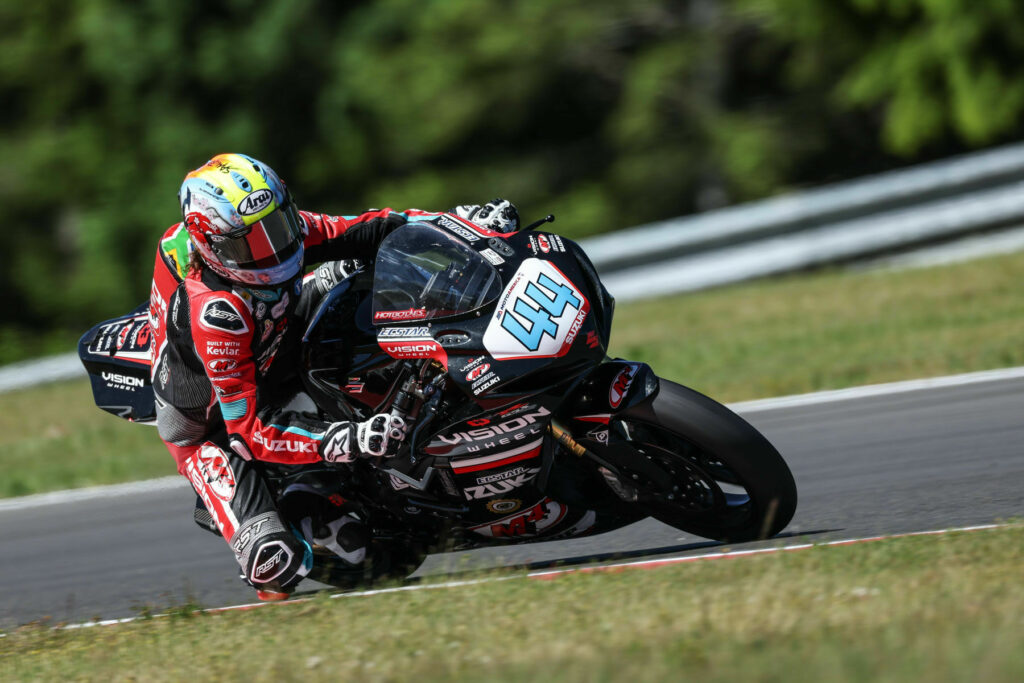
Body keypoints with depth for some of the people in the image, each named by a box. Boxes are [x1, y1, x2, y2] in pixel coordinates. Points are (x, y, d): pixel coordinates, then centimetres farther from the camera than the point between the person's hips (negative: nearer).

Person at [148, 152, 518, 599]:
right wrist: (345, 442, -50)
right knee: (277, 561, -23)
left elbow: (361, 231, -10)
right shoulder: (215, 315, -40)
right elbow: (249, 430, -39)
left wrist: (472, 221, -20)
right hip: (209, 428, -7)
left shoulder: (275, 225, -21)